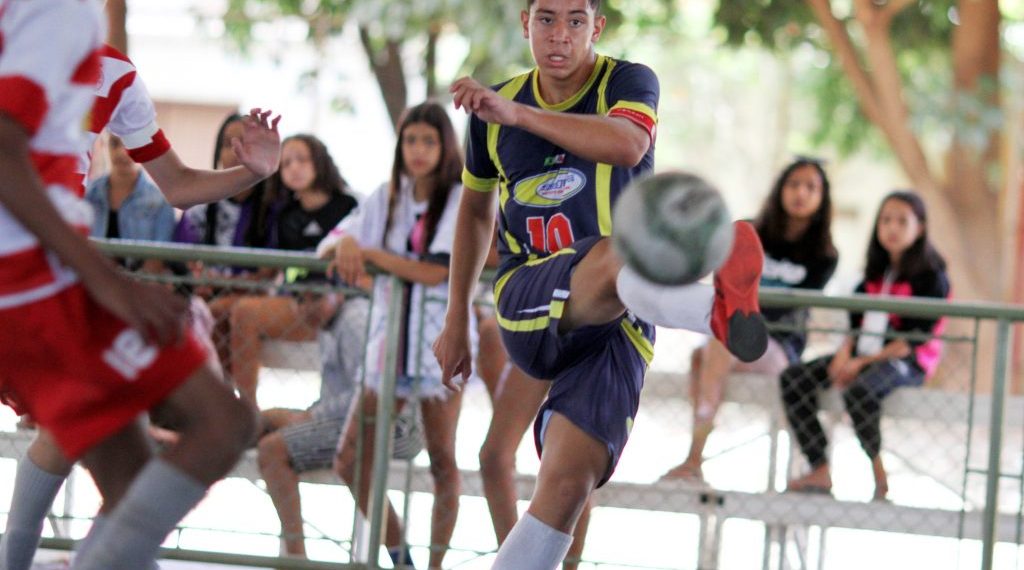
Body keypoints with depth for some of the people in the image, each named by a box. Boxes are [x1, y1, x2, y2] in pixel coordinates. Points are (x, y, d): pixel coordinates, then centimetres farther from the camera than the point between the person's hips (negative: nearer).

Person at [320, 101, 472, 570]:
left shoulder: (462, 200, -4)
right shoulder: (388, 198, 11)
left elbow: (437, 272, -16)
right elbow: (327, 248, 9)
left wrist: (369, 252, -17)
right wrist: (345, 244, -14)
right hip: (389, 341, 5)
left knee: (442, 462, 0)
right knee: (350, 463, 1)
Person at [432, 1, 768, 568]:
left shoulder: (628, 82, 2)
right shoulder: (494, 104, 13)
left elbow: (629, 143, -24)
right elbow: (475, 207, 28)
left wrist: (516, 114, -32)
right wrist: (456, 319, 28)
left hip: (613, 321, 0)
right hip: (527, 306, 0)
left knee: (568, 484, -18)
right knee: (612, 258, -38)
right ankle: (717, 307, -71)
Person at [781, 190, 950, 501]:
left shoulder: (931, 276, -6)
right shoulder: (876, 273, 18)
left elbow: (917, 338, -13)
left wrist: (863, 362, -17)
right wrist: (844, 353, -5)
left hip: (906, 360, -8)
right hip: (864, 354, 8)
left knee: (859, 390, -40)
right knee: (793, 378, -12)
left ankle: (879, 473, -20)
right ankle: (820, 471, -16)